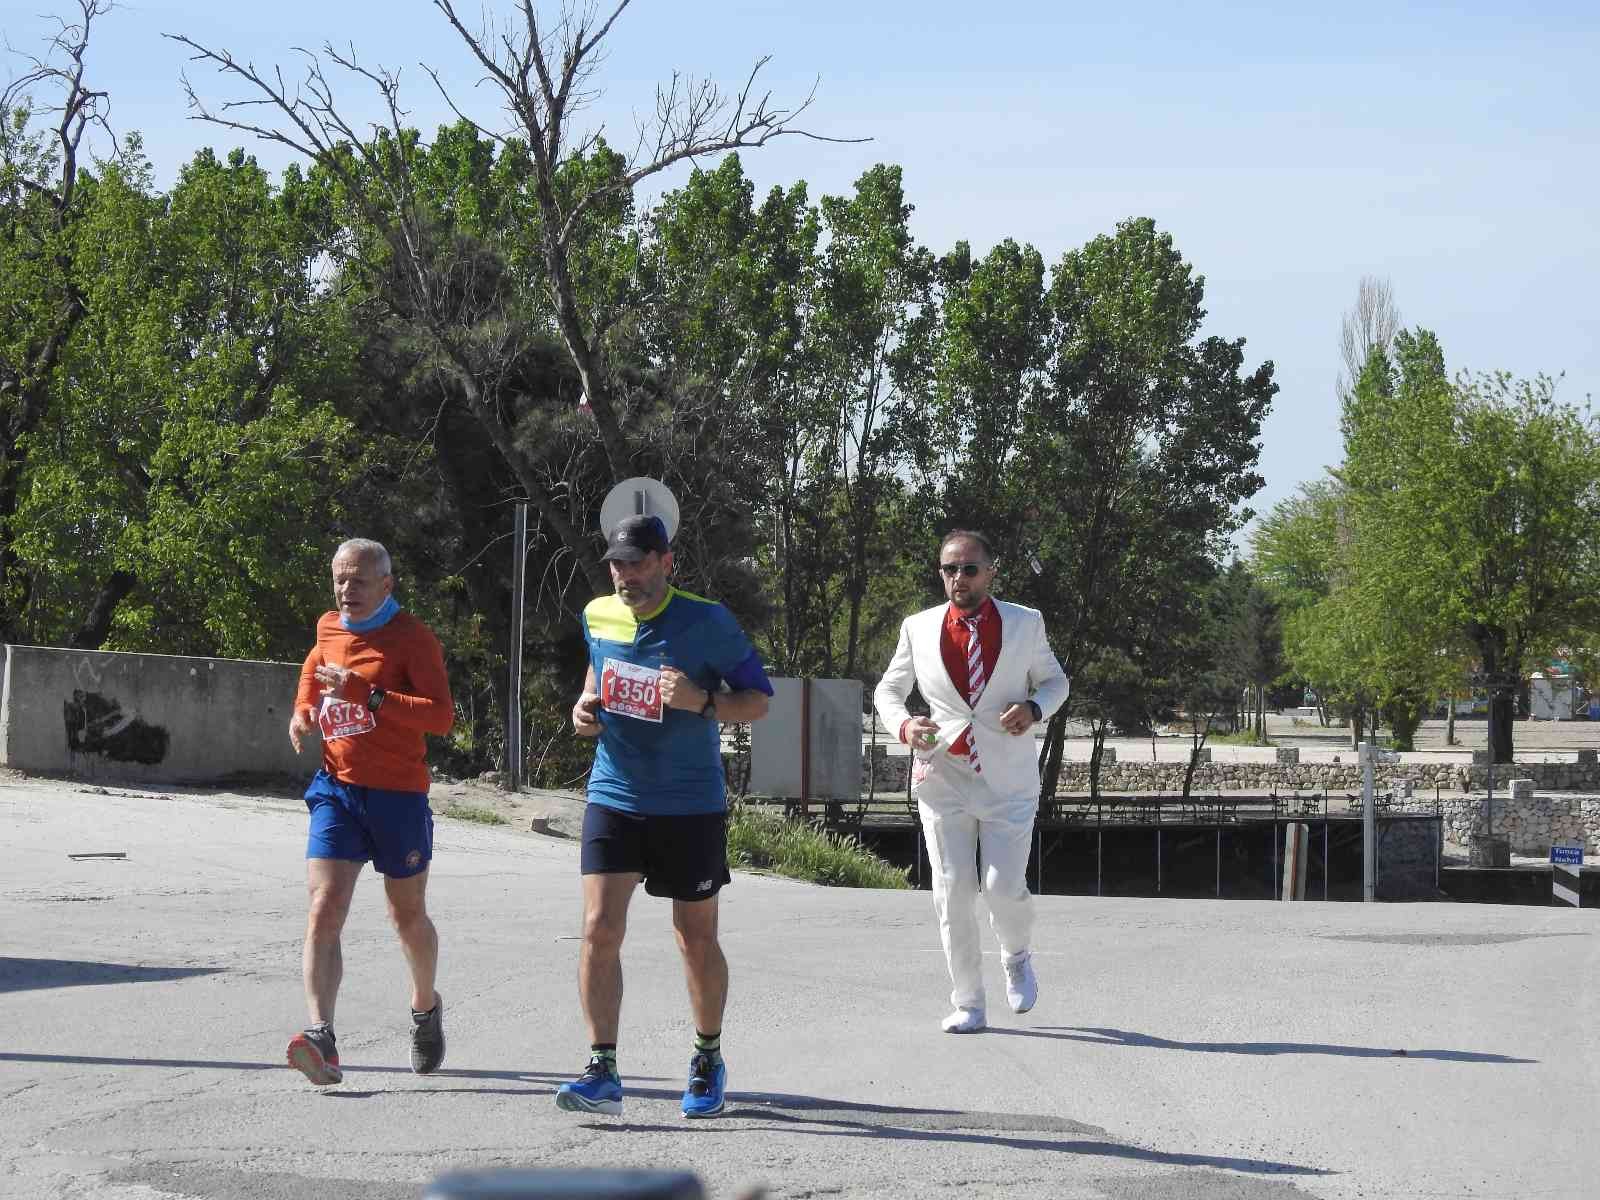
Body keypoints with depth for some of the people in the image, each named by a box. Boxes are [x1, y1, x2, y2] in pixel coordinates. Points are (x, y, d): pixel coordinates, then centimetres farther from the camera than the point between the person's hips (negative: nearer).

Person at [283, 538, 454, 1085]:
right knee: (324, 911, -15)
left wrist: (369, 693, -28)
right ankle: (321, 1039, -27)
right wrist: (303, 711, 15)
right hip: (337, 788, 4)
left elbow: (441, 715, -20)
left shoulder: (412, 637, -9)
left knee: (408, 917, 13)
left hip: (398, 794, -4)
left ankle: (426, 1008, 42)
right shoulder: (328, 628, 9)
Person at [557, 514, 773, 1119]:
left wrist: (702, 701, -23)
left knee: (697, 939, 9)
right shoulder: (597, 617, 3)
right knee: (599, 928, -11)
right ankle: (602, 1072, -8)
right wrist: (585, 705, 3)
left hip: (691, 805, -2)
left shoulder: (707, 622, -10)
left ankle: (708, 1059, 30)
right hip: (614, 794, 3)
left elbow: (758, 700, -4)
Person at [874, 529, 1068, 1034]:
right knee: (952, 894, -1)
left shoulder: (1025, 624, 3)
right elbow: (887, 689, 15)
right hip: (942, 778, 1)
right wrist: (902, 724, -7)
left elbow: (1054, 680, 15)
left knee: (1004, 888, -9)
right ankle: (967, 1004, 10)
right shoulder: (918, 628, 4)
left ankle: (1017, 956, 25)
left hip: (1009, 781, -1)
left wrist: (1034, 708, -8)